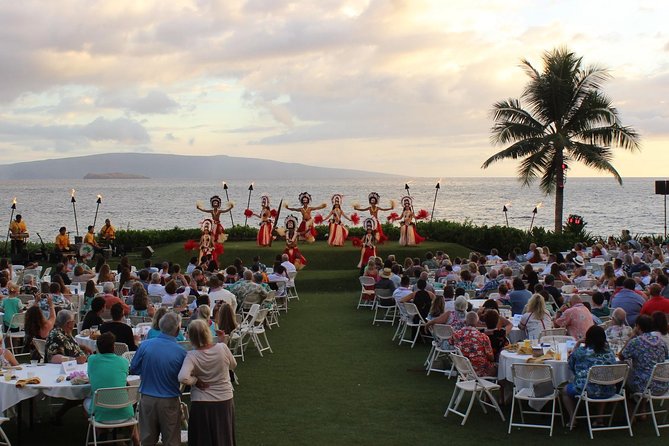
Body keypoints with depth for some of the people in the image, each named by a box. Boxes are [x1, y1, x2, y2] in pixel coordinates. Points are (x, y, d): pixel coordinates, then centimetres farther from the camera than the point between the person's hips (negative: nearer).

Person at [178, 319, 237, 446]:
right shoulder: (222, 348, -12)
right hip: (225, 402, 2)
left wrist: (195, 381, -12)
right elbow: (233, 365, 7)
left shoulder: (192, 356, -18)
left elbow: (183, 378, -32)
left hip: (202, 405, -2)